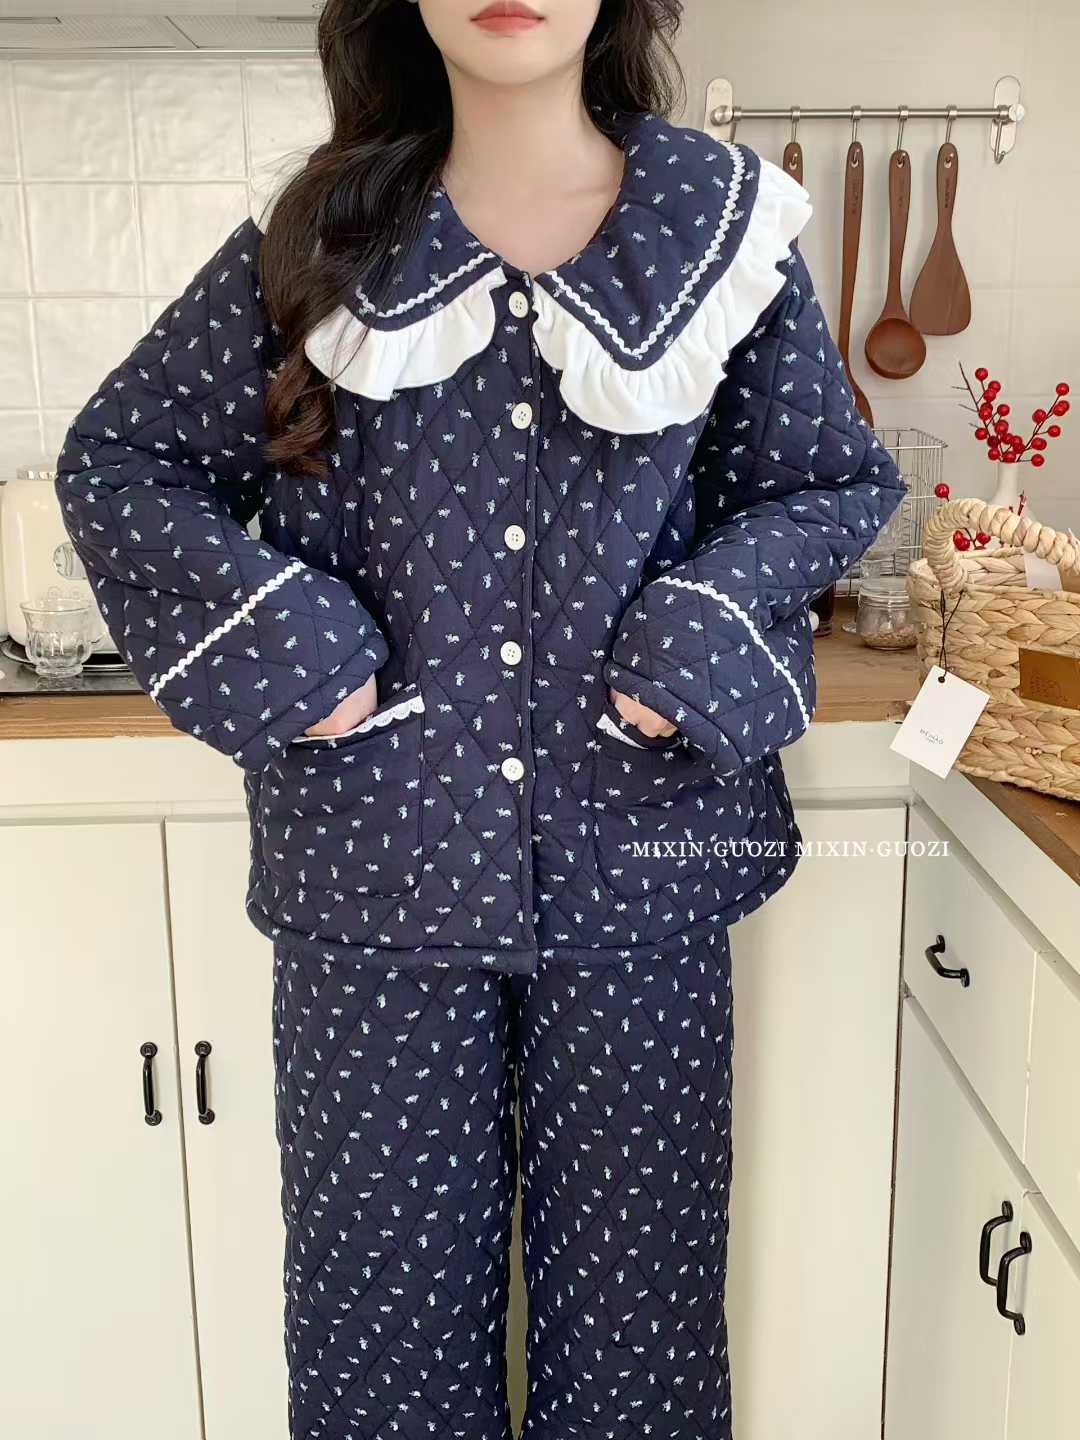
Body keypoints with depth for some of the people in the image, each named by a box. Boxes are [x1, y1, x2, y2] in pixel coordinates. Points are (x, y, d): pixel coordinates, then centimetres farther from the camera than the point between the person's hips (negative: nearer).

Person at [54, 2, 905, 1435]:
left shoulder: (726, 225, 3)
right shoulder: (320, 237, 3)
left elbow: (839, 485, 10)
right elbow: (114, 458, 8)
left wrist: (703, 636, -7)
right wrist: (271, 638, -7)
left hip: (632, 848, 0)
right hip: (379, 848, 1)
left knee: (631, 1268, 15)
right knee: (386, 1284, 14)